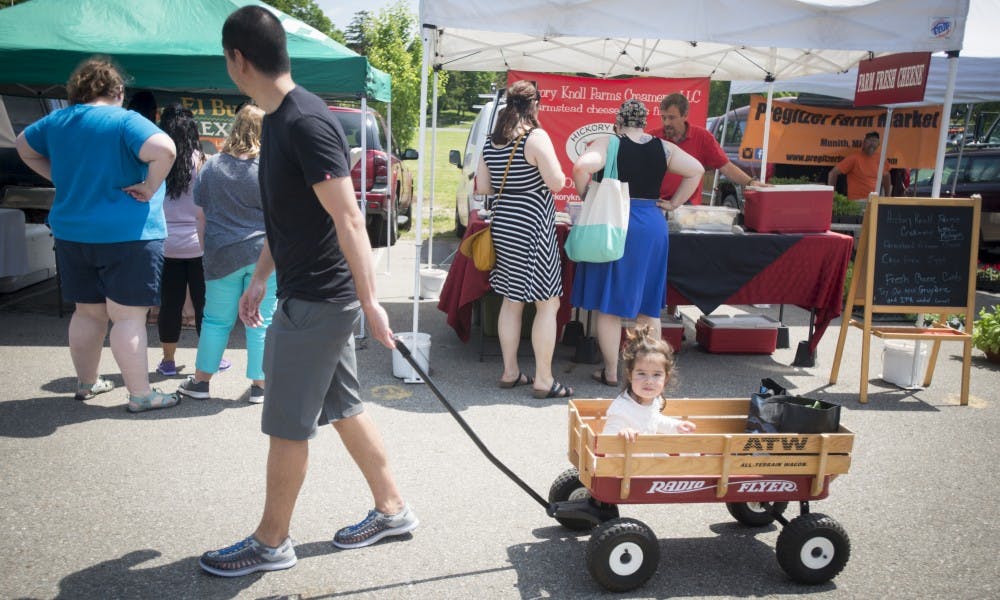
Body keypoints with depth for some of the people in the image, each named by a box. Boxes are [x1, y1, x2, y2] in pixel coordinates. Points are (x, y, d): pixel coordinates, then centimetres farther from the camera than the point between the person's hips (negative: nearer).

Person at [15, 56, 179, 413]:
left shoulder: (58, 121, 9)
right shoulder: (125, 121, -12)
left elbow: (24, 147, 26)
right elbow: (164, 150, -29)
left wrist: (61, 177, 18)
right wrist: (149, 188, -17)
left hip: (71, 234, 7)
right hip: (128, 236, -6)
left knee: (88, 312, 17)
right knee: (128, 317, -3)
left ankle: (86, 383, 30)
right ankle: (140, 394, 2)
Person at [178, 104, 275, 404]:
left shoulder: (211, 166, 4)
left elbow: (202, 216, 8)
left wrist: (208, 250, 17)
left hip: (222, 254, 2)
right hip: (263, 254, -2)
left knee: (216, 320, 13)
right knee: (261, 322, 5)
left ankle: (201, 380, 22)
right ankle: (259, 385, 12)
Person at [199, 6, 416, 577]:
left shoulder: (307, 122, -20)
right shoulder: (278, 118, 10)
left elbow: (348, 219, -23)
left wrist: (370, 301, -23)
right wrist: (260, 277, 21)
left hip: (318, 303, -9)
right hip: (308, 295, 9)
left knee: (287, 426, 5)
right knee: (344, 408, 18)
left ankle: (271, 542, 23)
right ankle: (393, 509, 32)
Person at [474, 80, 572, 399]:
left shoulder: (491, 142, 7)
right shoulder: (535, 137, -13)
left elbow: (482, 187, 11)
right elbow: (557, 182, -16)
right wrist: (549, 173, 4)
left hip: (502, 226, 8)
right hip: (531, 229, -7)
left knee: (511, 301, 16)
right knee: (548, 303, 1)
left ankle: (510, 372, 23)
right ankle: (543, 380, 5)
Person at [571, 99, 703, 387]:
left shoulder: (609, 144, -6)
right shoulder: (663, 148, 6)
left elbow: (581, 166, -22)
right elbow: (696, 171, 7)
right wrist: (673, 203, 9)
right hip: (652, 225, 4)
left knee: (609, 304, 6)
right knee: (648, 306, 13)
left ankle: (610, 372, 12)